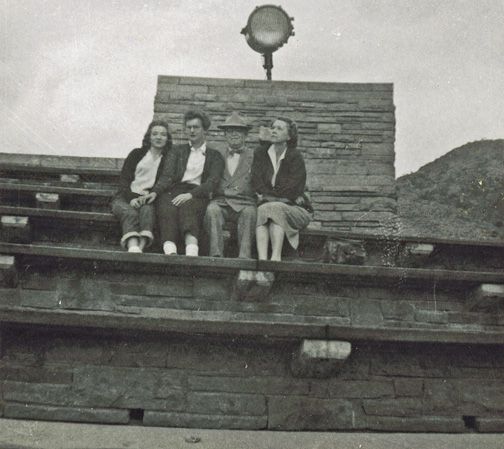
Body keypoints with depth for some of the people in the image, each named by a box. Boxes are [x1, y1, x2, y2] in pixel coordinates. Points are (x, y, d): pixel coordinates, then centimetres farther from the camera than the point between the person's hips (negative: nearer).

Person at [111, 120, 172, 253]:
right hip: (125, 198, 0)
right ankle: (133, 247, -58)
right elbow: (123, 179, 6)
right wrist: (132, 198, -13)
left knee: (148, 210, -35)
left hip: (146, 199, 0)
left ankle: (142, 246, -56)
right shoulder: (137, 154, 15)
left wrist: (148, 196, -14)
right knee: (130, 213, -33)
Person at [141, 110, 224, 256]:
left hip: (198, 194, -2)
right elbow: (167, 176, 10)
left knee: (187, 207, -38)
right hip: (175, 191, 2)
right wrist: (155, 192, -11)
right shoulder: (177, 150, 25)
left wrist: (190, 194, -16)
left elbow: (212, 182, 2)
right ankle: (170, 252, -56)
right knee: (167, 209, -35)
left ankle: (191, 253, -60)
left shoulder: (214, 156, 18)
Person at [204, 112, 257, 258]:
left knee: (249, 213, -34)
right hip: (221, 201, 2)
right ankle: (216, 255, -37)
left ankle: (244, 256, -39)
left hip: (244, 203, -1)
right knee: (212, 210, -32)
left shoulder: (254, 155, 18)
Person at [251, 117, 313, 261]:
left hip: (295, 210, -3)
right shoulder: (261, 153, 11)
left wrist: (267, 195, -8)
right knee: (260, 211, -30)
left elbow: (292, 188, -10)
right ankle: (262, 259, -46)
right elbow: (257, 182, -2)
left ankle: (276, 257, -44)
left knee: (273, 209, -33)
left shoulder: (295, 156, 0)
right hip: (266, 205, 3)